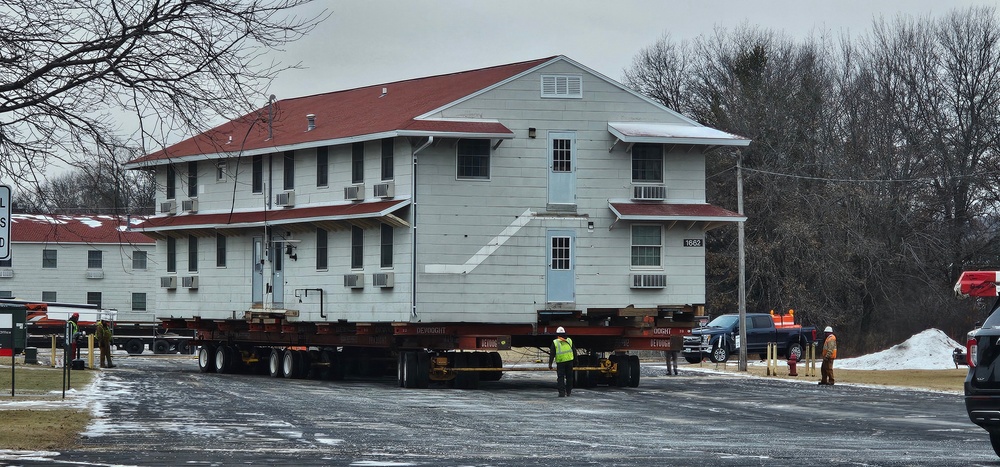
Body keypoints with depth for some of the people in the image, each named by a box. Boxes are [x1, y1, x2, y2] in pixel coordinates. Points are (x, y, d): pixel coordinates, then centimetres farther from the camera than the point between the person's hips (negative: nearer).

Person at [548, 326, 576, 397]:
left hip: (560, 362, -3)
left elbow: (552, 354, -3)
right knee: (569, 377, 13)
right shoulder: (569, 341, 7)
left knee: (560, 378, 1)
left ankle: (562, 392, -7)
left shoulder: (555, 342, -1)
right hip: (569, 361, 3)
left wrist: (550, 363, -1)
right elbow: (574, 351, 10)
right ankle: (568, 392, 17)